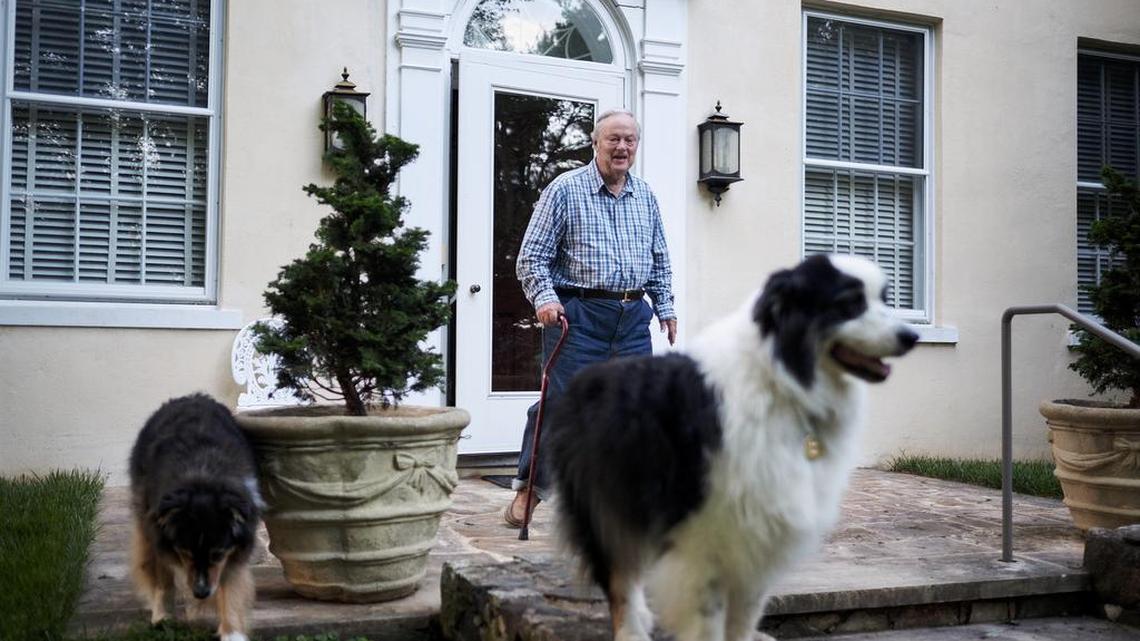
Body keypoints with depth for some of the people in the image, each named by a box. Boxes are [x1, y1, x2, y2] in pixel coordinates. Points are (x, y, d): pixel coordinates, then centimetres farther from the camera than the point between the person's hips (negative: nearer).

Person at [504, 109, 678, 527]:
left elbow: (659, 260, 24)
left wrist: (665, 307, 17)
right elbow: (531, 256, -3)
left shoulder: (645, 196, 15)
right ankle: (528, 487, 12)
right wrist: (544, 298, -16)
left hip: (633, 318, 5)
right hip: (578, 314, -5)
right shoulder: (565, 190, -1)